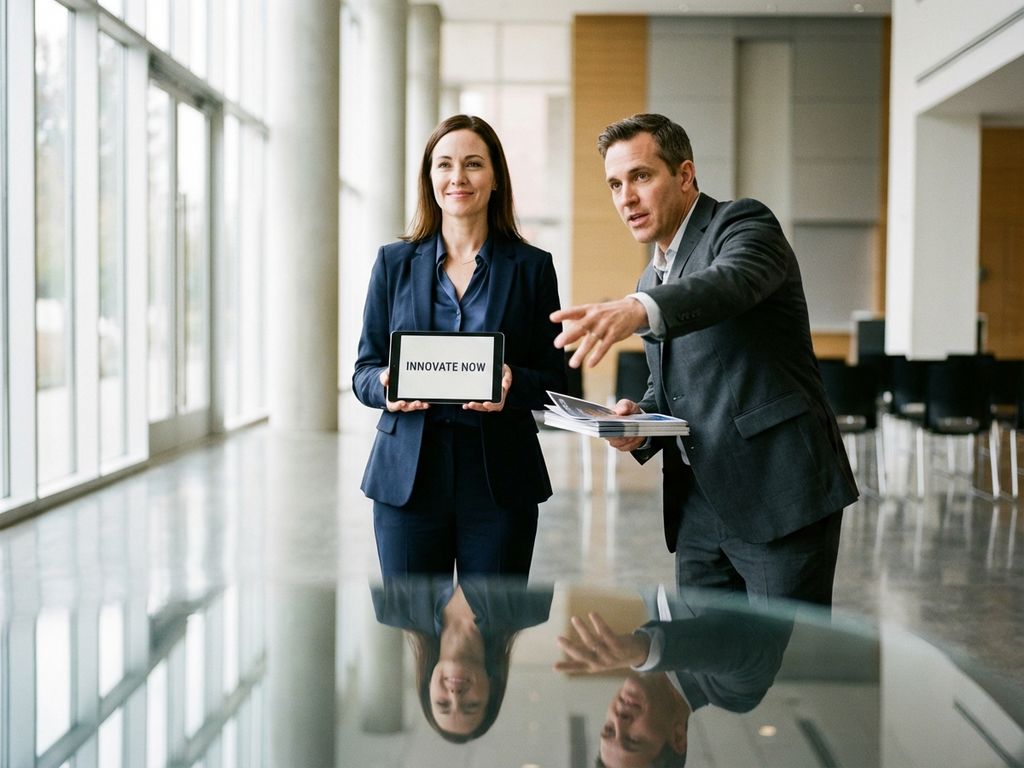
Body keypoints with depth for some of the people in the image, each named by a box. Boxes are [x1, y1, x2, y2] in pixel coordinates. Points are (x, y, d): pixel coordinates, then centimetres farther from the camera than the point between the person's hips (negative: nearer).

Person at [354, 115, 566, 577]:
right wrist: (386, 385, -13)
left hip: (499, 481, -1)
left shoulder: (532, 267, 5)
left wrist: (513, 384, -17)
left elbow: (556, 379, 4)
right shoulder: (394, 262, 8)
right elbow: (364, 371, 9)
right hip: (407, 475, 1)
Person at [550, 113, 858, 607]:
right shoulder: (650, 281, 18)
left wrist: (637, 309, -49)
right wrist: (640, 421, 2)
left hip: (779, 496, -8)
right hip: (700, 504, 8)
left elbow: (731, 282, -31)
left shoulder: (743, 224, -7)